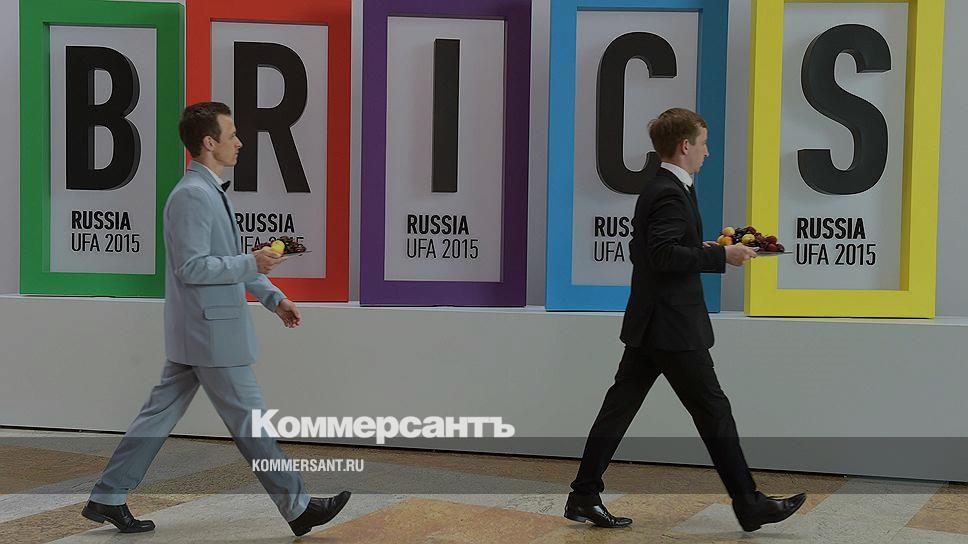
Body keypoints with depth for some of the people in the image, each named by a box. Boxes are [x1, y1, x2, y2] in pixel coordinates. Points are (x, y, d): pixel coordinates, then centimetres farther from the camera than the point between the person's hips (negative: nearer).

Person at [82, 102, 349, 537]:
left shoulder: (211, 191, 16)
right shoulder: (192, 195, -18)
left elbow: (231, 259, 23)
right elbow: (191, 267, -22)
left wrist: (274, 297, 18)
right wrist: (252, 264, -20)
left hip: (194, 332, 10)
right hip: (211, 330, -10)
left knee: (160, 413, 12)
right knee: (249, 420, -1)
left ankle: (107, 498, 18)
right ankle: (297, 508, 8)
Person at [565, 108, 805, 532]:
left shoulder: (656, 190, 15)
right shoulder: (671, 194, -16)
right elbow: (664, 255, -26)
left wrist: (704, 250, 15)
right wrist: (721, 255, -19)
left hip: (648, 324, 10)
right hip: (672, 327, -10)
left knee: (620, 406, 9)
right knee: (713, 411, -2)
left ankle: (584, 497, 11)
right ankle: (749, 505, 7)